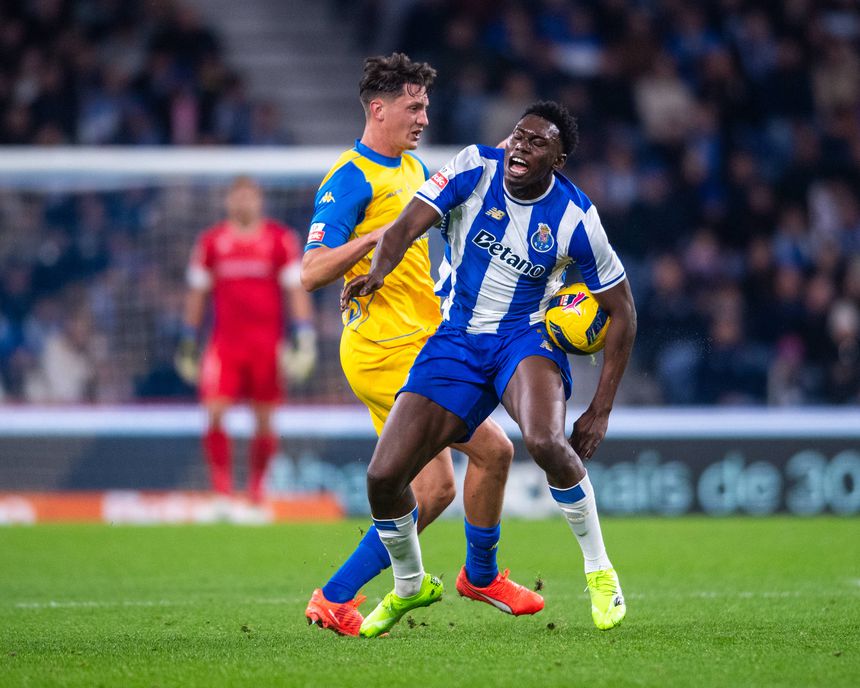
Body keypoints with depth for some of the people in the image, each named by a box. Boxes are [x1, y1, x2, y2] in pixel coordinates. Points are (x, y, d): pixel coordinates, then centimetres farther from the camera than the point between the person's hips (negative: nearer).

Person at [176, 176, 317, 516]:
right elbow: (197, 293, 14)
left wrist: (304, 338, -6)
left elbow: (296, 290, 2)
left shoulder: (282, 239, 2)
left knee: (264, 422, 3)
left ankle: (256, 487, 19)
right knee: (215, 415, -13)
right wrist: (188, 343, 14)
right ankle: (222, 489, -10)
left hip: (268, 344, -1)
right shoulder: (210, 242, 7)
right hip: (224, 343, 1)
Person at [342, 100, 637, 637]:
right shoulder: (475, 168, -9)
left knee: (545, 441, -36)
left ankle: (599, 570, -15)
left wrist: (601, 410, -7)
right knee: (384, 477, -6)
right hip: (457, 341, 3)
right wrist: (379, 272, -43)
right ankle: (411, 585, 24)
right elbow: (409, 225, -18)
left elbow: (622, 311, -3)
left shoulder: (575, 220, -12)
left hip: (527, 338, -3)